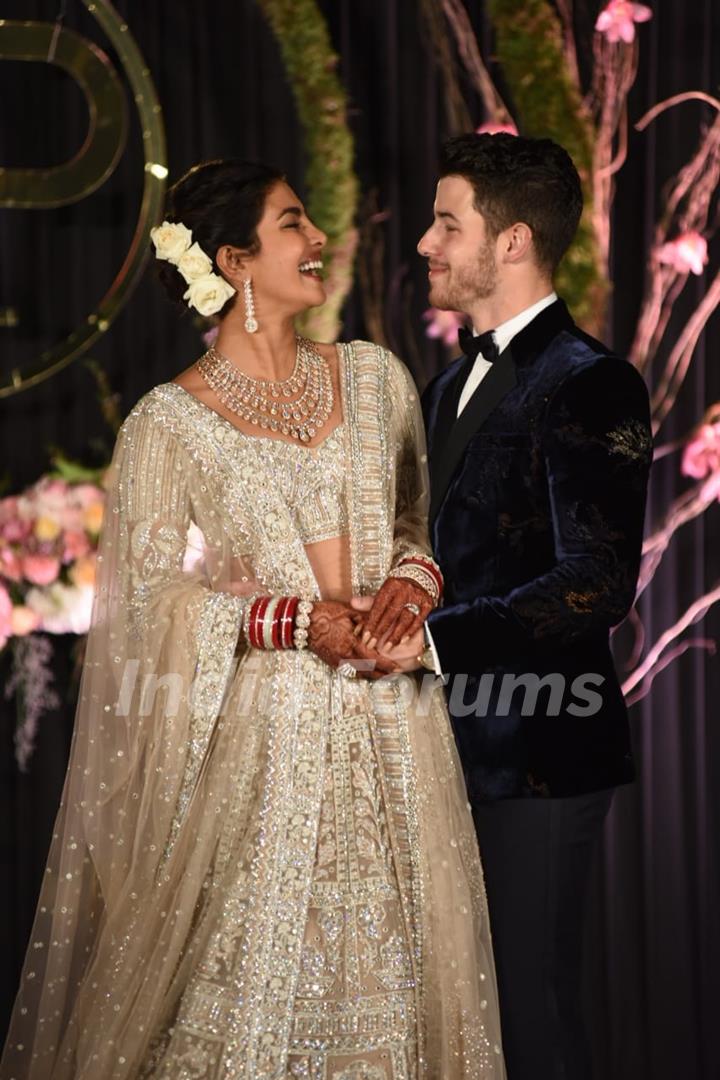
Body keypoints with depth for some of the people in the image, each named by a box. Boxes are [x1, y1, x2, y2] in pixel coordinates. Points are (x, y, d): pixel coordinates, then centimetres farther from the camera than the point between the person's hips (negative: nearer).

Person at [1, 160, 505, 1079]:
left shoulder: (375, 378, 9)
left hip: (389, 730, 4)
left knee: (387, 975, 5)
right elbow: (152, 600, -4)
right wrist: (300, 622, -14)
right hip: (264, 737, -4)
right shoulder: (168, 423, -3)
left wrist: (410, 582, -7)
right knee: (249, 982, -2)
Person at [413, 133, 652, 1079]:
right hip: (457, 755, 9)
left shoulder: (589, 386, -13)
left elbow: (597, 585, -22)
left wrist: (426, 638, -25)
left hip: (535, 762, -9)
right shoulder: (454, 385, 16)